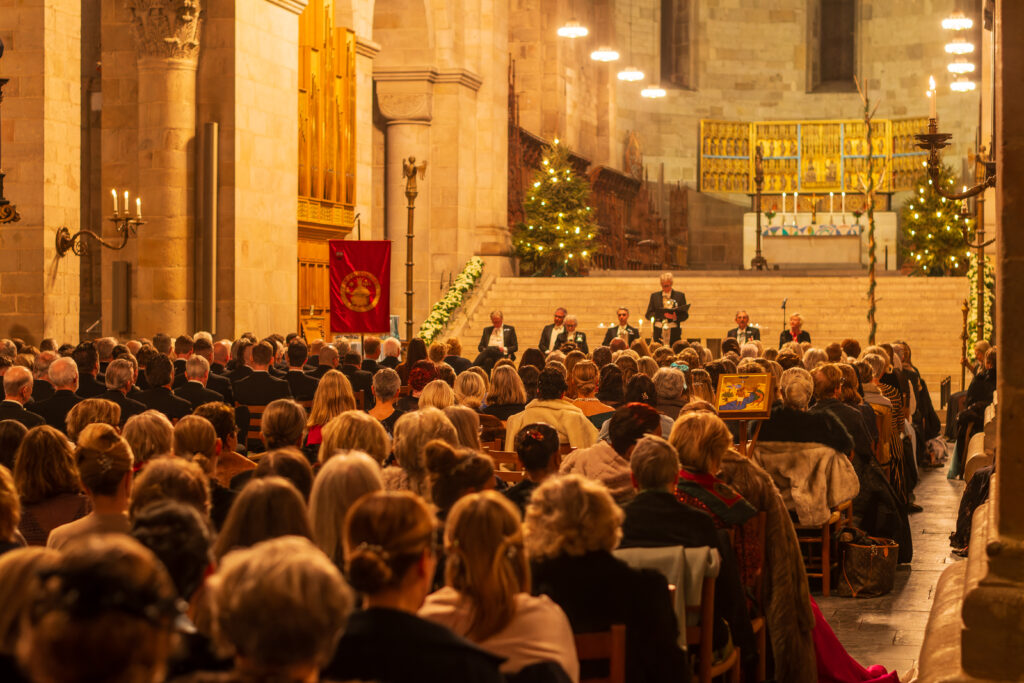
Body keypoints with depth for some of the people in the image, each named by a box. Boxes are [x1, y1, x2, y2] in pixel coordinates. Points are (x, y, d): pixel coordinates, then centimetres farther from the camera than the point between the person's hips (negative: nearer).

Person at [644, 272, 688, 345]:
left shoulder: (680, 296, 9)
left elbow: (685, 315, 5)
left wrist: (675, 317, -16)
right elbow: (648, 315, 9)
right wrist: (660, 315, -11)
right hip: (658, 331, 1)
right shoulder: (654, 296, 13)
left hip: (674, 332, -1)